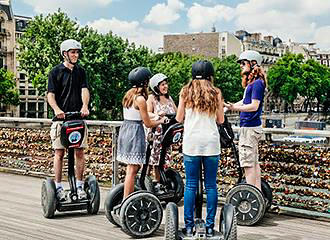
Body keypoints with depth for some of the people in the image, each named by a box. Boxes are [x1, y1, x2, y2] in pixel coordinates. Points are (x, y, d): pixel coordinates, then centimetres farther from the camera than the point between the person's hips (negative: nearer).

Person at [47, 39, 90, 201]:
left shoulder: (81, 71, 13)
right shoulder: (56, 72, 3)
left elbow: (84, 90, 0)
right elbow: (50, 95, -4)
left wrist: (84, 106, -20)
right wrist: (56, 109, -24)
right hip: (61, 118, -3)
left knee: (79, 152, 3)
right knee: (59, 153, -1)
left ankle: (79, 186, 11)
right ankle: (58, 187, 7)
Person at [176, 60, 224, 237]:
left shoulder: (186, 91, 5)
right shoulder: (216, 93, 4)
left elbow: (179, 118, 7)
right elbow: (220, 120, 8)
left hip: (191, 141, 0)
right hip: (211, 142, 0)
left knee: (191, 185, 5)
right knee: (211, 185, 6)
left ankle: (189, 226, 7)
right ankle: (210, 226, 10)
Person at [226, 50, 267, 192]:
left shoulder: (257, 83, -14)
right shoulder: (251, 82, 16)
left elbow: (254, 105, -21)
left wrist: (235, 108, -32)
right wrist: (230, 106, 21)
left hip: (250, 128, -10)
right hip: (249, 127, 10)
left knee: (248, 164, -8)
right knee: (254, 162, 15)